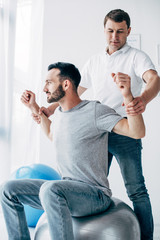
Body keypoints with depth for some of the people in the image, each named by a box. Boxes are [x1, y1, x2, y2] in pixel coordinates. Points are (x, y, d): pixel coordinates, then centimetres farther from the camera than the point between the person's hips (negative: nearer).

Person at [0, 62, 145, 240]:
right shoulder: (59, 112, 9)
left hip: (95, 194, -8)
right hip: (65, 189, 8)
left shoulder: (94, 110, -15)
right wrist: (35, 109, 26)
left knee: (50, 190, -37)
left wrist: (127, 95, -33)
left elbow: (137, 132, -20)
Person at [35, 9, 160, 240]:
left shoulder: (136, 57, -1)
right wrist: (51, 108, 6)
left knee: (136, 189, -1)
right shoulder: (94, 60, 16)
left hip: (124, 133, -5)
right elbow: (75, 89, 19)